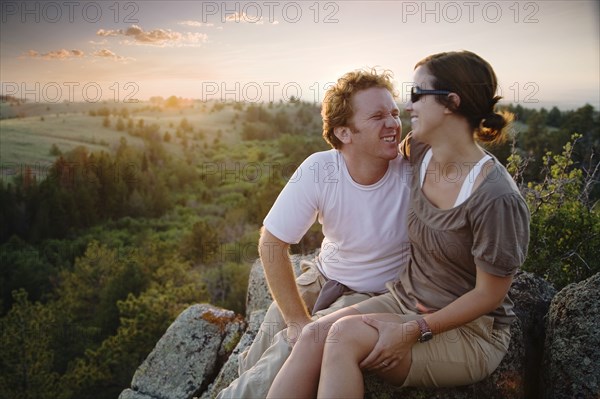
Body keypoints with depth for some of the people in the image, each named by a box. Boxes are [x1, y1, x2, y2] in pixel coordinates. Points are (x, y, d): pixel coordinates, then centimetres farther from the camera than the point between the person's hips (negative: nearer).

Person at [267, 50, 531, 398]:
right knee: (314, 335, -20)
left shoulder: (496, 198, -24)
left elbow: (489, 294, -16)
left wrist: (415, 331, -18)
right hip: (404, 301, 6)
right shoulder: (419, 152, -3)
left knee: (345, 335, -29)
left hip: (469, 330, -6)